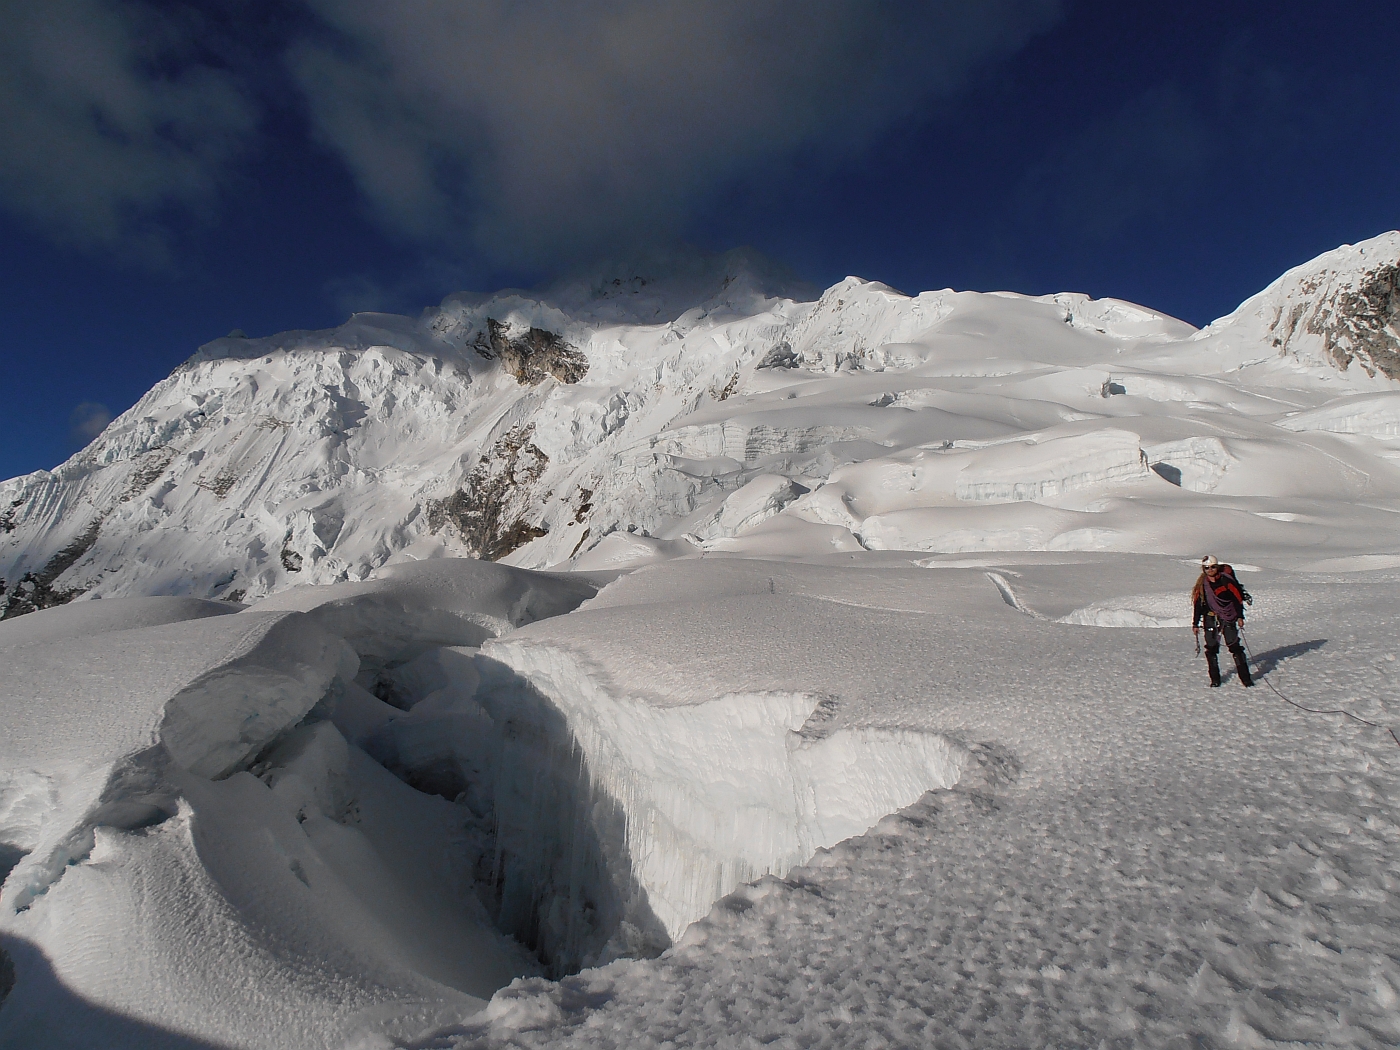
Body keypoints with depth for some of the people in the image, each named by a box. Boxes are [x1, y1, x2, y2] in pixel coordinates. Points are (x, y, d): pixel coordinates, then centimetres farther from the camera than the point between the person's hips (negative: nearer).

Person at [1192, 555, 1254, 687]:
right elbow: (1197, 604, 8)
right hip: (1210, 618, 3)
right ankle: (1215, 679, 7)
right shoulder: (1202, 585, 5)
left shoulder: (1226, 580, -5)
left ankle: (1245, 677, 1)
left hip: (1228, 617, -2)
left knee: (1235, 646, -6)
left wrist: (1240, 617, -6)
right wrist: (1195, 624, 8)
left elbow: (1237, 598, -2)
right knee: (1211, 648, 0)